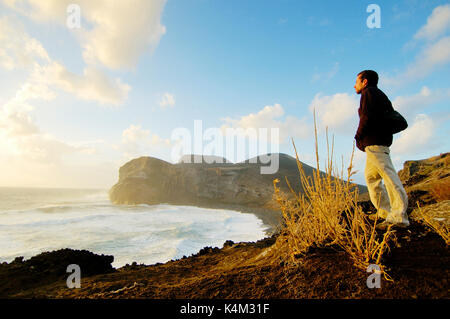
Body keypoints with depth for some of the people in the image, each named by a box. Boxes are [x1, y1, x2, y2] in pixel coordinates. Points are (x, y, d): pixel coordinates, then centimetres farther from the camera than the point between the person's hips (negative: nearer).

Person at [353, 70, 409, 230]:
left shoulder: (369, 92, -2)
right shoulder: (381, 96, 27)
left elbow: (367, 117, -16)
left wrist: (359, 137, -5)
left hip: (374, 142, -10)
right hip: (382, 140, 10)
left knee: (388, 174, -15)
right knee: (370, 176, 13)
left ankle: (398, 217, -18)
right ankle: (386, 212, 12)